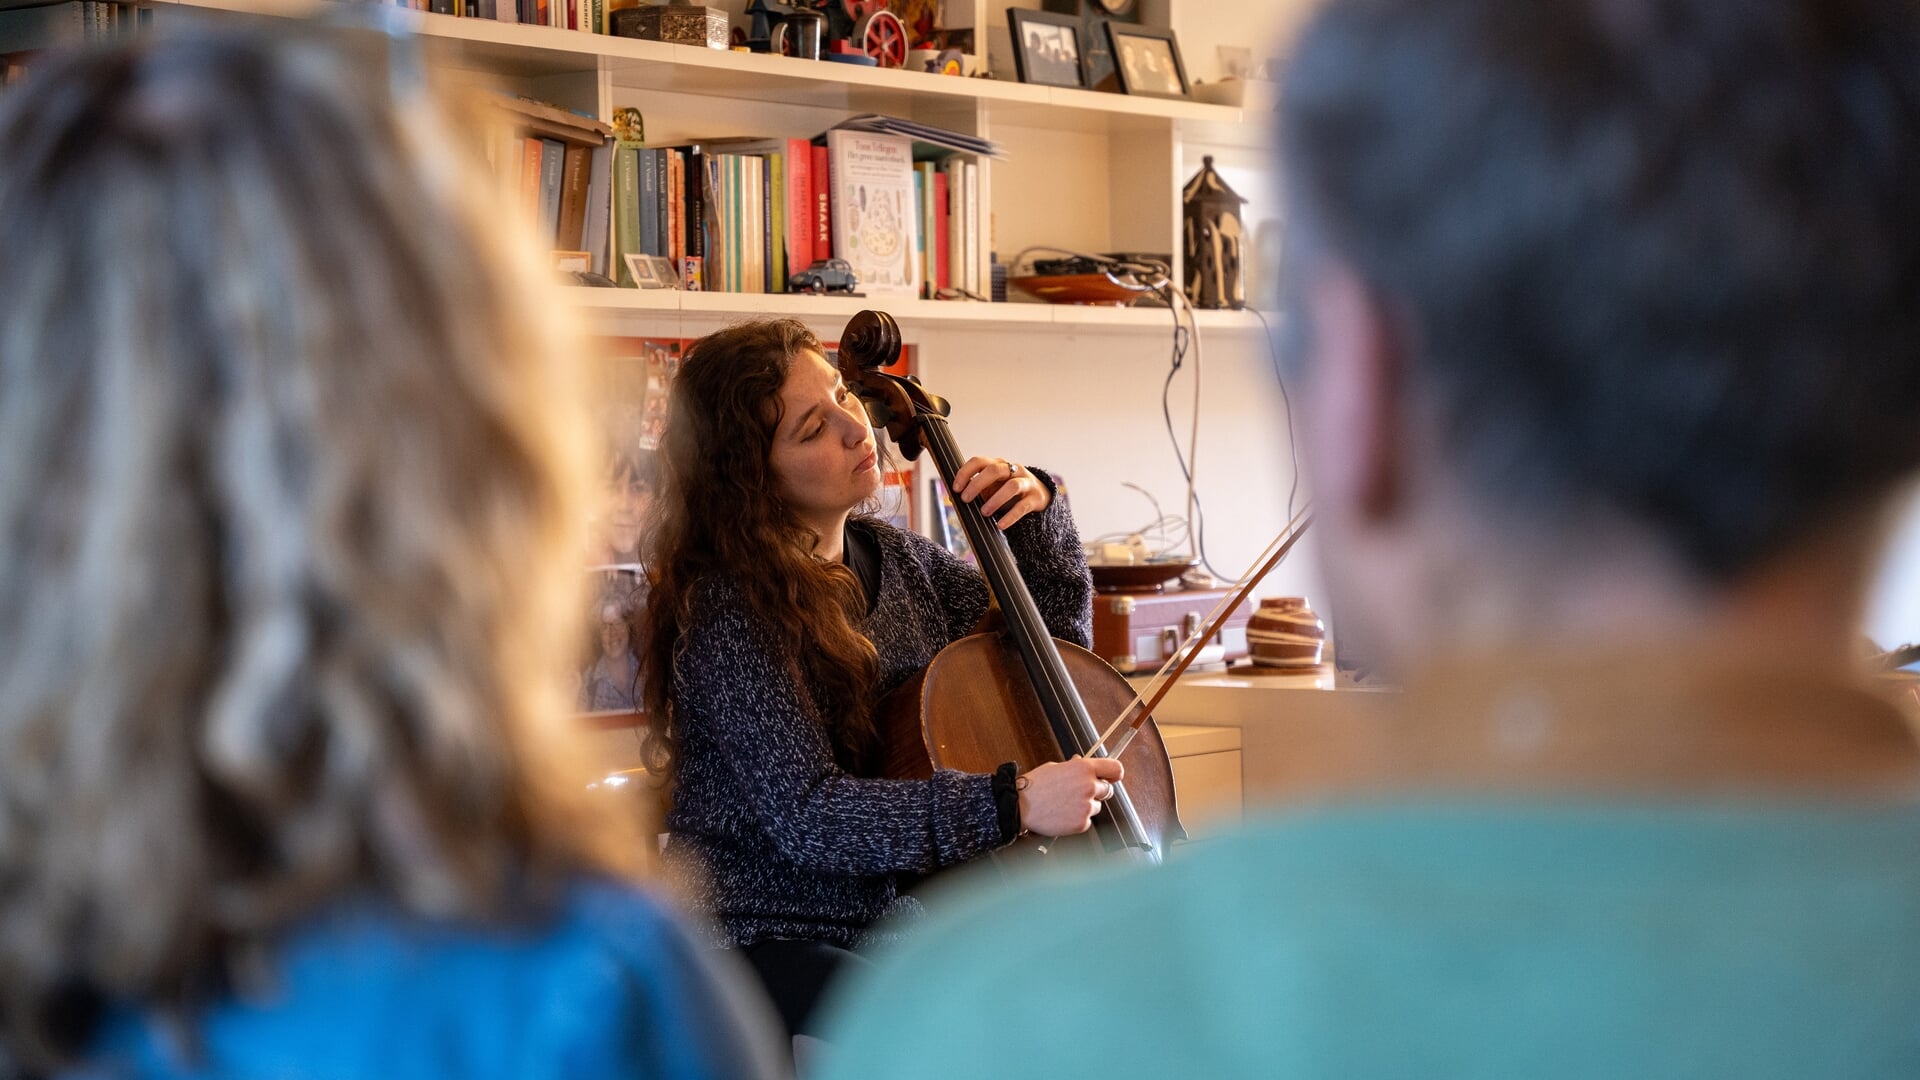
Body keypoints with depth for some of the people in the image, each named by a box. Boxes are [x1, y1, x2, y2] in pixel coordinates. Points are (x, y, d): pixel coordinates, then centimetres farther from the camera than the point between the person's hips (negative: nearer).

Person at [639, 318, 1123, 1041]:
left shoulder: (897, 560, 7)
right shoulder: (729, 612, -16)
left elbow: (1056, 634, 22)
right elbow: (806, 816, -25)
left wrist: (1037, 514, 4)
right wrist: (1012, 804, -31)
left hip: (901, 917, 7)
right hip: (764, 939, -7)